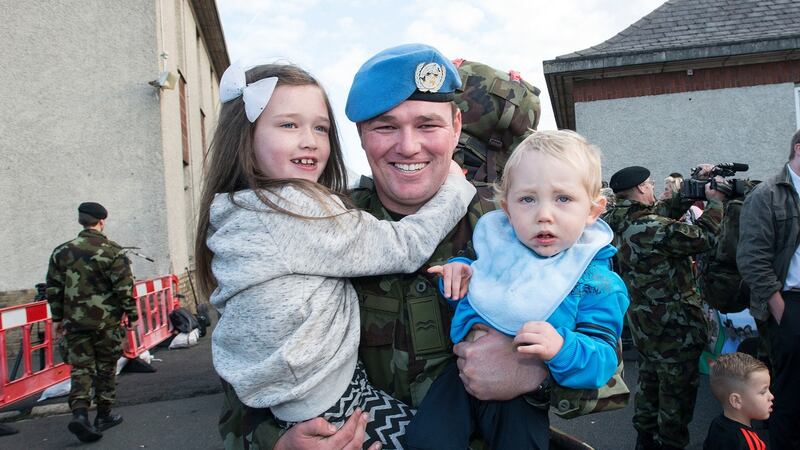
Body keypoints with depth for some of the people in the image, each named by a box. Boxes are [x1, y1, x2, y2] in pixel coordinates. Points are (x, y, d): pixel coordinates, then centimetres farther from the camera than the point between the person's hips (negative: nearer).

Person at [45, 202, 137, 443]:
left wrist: (58, 317, 20)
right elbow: (125, 288, -12)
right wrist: (132, 315, -1)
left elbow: (53, 289, 9)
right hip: (107, 322, -3)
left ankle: (79, 412, -9)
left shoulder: (62, 252, 4)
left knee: (80, 368, 8)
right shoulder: (113, 251, -10)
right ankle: (104, 416, 21)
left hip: (75, 322, 3)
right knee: (106, 369, 11)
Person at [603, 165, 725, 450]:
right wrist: (715, 202, -7)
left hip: (644, 322, 9)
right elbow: (703, 238, -20)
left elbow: (667, 210, 8)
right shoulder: (652, 227, -27)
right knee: (677, 393, 8)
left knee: (649, 380, 23)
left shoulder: (624, 221, -1)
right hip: (674, 328, -9)